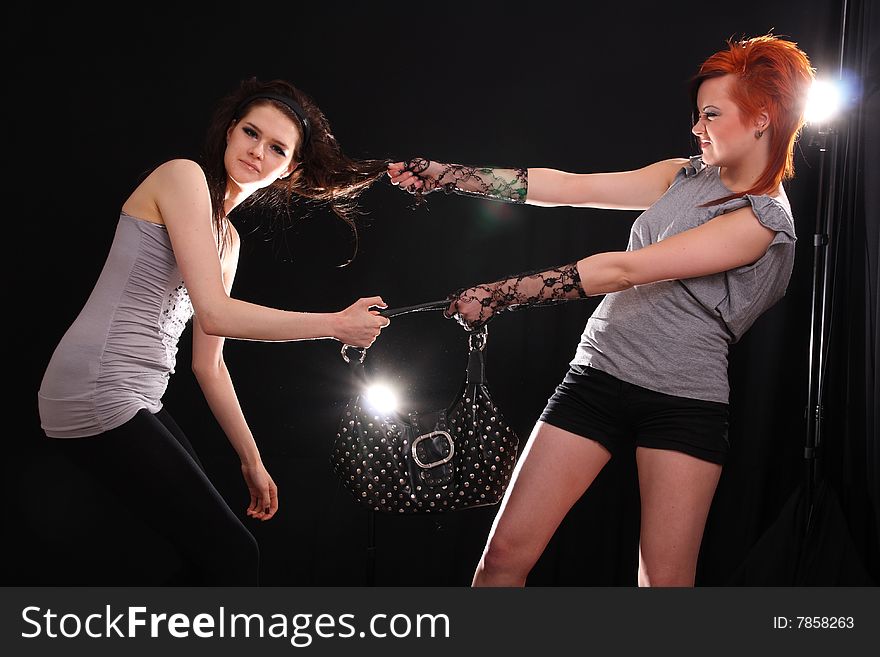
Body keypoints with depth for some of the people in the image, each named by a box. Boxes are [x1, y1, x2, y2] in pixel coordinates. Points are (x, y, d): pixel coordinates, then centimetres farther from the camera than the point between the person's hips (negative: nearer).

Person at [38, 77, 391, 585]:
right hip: (96, 394, -9)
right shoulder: (184, 176, -8)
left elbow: (208, 363, 19)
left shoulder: (228, 239, 17)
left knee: (221, 553, 13)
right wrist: (337, 325, -11)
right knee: (234, 558, -9)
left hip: (139, 400, 9)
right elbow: (216, 314, -18)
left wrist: (252, 460, 19)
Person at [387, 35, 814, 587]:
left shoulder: (763, 219, -11)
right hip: (598, 375, 5)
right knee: (505, 553, -1)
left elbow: (621, 271, -17)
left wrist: (499, 295, -18)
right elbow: (566, 187, 6)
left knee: (665, 580, -4)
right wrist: (447, 176, 1)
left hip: (684, 402, -5)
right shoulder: (685, 176, 11)